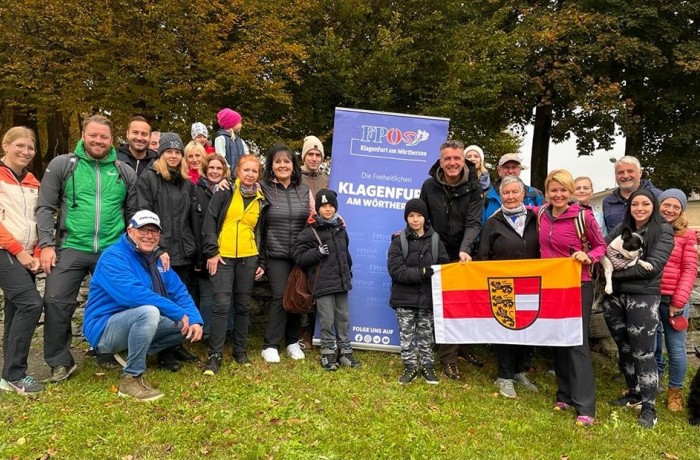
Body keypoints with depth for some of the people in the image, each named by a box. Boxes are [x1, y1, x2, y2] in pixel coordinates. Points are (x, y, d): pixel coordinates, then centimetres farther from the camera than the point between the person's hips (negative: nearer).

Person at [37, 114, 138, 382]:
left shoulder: (124, 172, 7)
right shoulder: (62, 165, 2)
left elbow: (133, 214, 12)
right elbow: (45, 208, 1)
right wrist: (47, 244, -7)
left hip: (113, 252, 2)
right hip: (71, 249, -1)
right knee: (56, 303, -5)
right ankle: (60, 362, 13)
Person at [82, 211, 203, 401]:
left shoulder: (157, 259, 7)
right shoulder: (113, 257, -18)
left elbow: (179, 291, 3)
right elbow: (133, 294, -33)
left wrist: (195, 320, -15)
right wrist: (178, 313, -30)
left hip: (137, 325, 8)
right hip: (104, 329, -8)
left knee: (188, 324, 2)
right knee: (149, 311, -35)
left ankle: (131, 353, 5)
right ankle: (131, 378, -21)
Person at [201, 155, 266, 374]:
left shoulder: (261, 200, 12)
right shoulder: (225, 193, 1)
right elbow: (210, 221, -3)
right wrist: (211, 252, -10)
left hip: (248, 258, 3)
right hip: (223, 256, -3)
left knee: (243, 306, 9)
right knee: (222, 305, -9)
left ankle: (240, 350, 22)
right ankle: (215, 354, 0)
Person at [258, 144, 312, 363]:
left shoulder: (304, 190, 9)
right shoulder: (264, 189, -2)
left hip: (300, 254, 3)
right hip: (276, 255, -3)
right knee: (280, 297, -6)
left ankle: (293, 342, 23)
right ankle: (270, 345, 7)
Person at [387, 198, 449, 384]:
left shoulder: (435, 240, 2)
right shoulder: (399, 241, -5)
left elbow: (444, 266, 2)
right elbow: (395, 269, -14)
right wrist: (420, 273, -24)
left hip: (428, 297, 1)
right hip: (405, 298, -1)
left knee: (426, 335, 13)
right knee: (407, 336, 7)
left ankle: (427, 367, 27)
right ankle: (410, 368, 22)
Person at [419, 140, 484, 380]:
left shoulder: (473, 188, -8)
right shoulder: (429, 185, -5)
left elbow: (473, 223, -17)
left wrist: (464, 249, -32)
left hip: (463, 254, 1)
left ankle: (460, 345, 31)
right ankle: (448, 357, 11)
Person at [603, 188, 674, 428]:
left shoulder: (663, 231, -3)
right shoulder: (621, 228, 10)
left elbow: (653, 266, -13)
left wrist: (616, 272, -13)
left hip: (643, 297, -4)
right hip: (614, 296, 5)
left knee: (643, 352, -1)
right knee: (624, 348, 14)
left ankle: (649, 406, 9)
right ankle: (634, 393, 31)